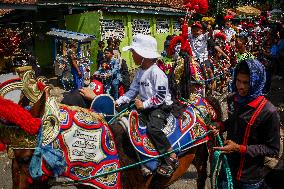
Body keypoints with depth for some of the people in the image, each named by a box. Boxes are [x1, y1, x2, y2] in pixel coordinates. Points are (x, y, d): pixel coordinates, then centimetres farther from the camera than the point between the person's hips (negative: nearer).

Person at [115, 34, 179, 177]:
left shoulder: (156, 73, -18)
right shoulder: (140, 72, 9)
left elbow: (160, 96, -21)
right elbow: (133, 90, 11)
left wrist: (144, 105, -20)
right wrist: (119, 101, 0)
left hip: (161, 106, -9)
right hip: (145, 105, 9)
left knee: (152, 128, -29)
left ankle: (171, 158, -17)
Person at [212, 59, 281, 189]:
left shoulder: (268, 112, -24)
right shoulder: (233, 99, -5)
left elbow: (273, 149, -17)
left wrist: (239, 148, -26)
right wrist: (221, 126, -6)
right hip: (228, 166, 5)